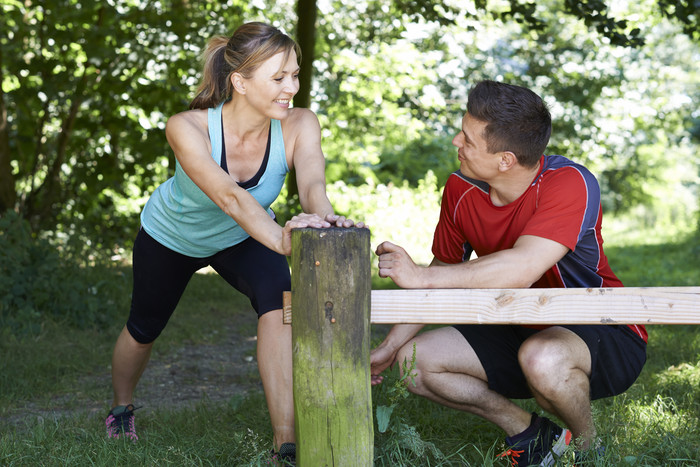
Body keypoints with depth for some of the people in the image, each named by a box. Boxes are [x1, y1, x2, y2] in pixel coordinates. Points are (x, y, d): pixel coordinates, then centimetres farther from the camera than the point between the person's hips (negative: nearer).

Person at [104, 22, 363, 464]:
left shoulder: (299, 125, -32)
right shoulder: (187, 129, -40)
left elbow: (313, 182, -50)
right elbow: (229, 195, -56)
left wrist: (325, 217, -74)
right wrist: (281, 239, -74)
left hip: (240, 239, 1)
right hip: (171, 236, -1)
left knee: (277, 297, -30)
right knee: (145, 327, 20)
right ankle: (122, 407, 55)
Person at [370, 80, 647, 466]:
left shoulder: (570, 184, -27)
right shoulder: (460, 190, -7)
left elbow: (522, 269, -39)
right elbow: (442, 274, 6)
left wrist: (420, 276, -34)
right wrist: (389, 348, 2)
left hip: (604, 336, -6)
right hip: (520, 333, 7)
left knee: (540, 357, -40)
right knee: (414, 360, -8)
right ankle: (527, 432, 4)